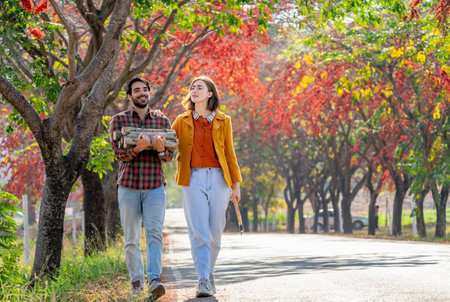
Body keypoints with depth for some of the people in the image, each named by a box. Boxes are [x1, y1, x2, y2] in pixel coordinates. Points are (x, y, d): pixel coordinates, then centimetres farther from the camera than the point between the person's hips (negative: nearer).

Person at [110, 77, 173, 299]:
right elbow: (119, 153, -7)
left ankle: (154, 281, -22)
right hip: (128, 186, 0)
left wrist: (161, 149, -21)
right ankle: (136, 283, 13)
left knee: (154, 233, -14)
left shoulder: (162, 121, 9)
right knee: (131, 239, 4)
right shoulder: (119, 120, 5)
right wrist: (137, 148, -28)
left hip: (155, 187, 0)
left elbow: (169, 156, 3)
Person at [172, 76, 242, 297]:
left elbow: (229, 154, 11)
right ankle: (203, 281, -11)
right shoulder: (182, 121, 10)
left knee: (215, 233, 4)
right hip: (193, 179, -1)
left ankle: (209, 272, 25)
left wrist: (236, 184, 9)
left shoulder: (223, 121, 9)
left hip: (218, 179, 1)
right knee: (198, 233, -10)